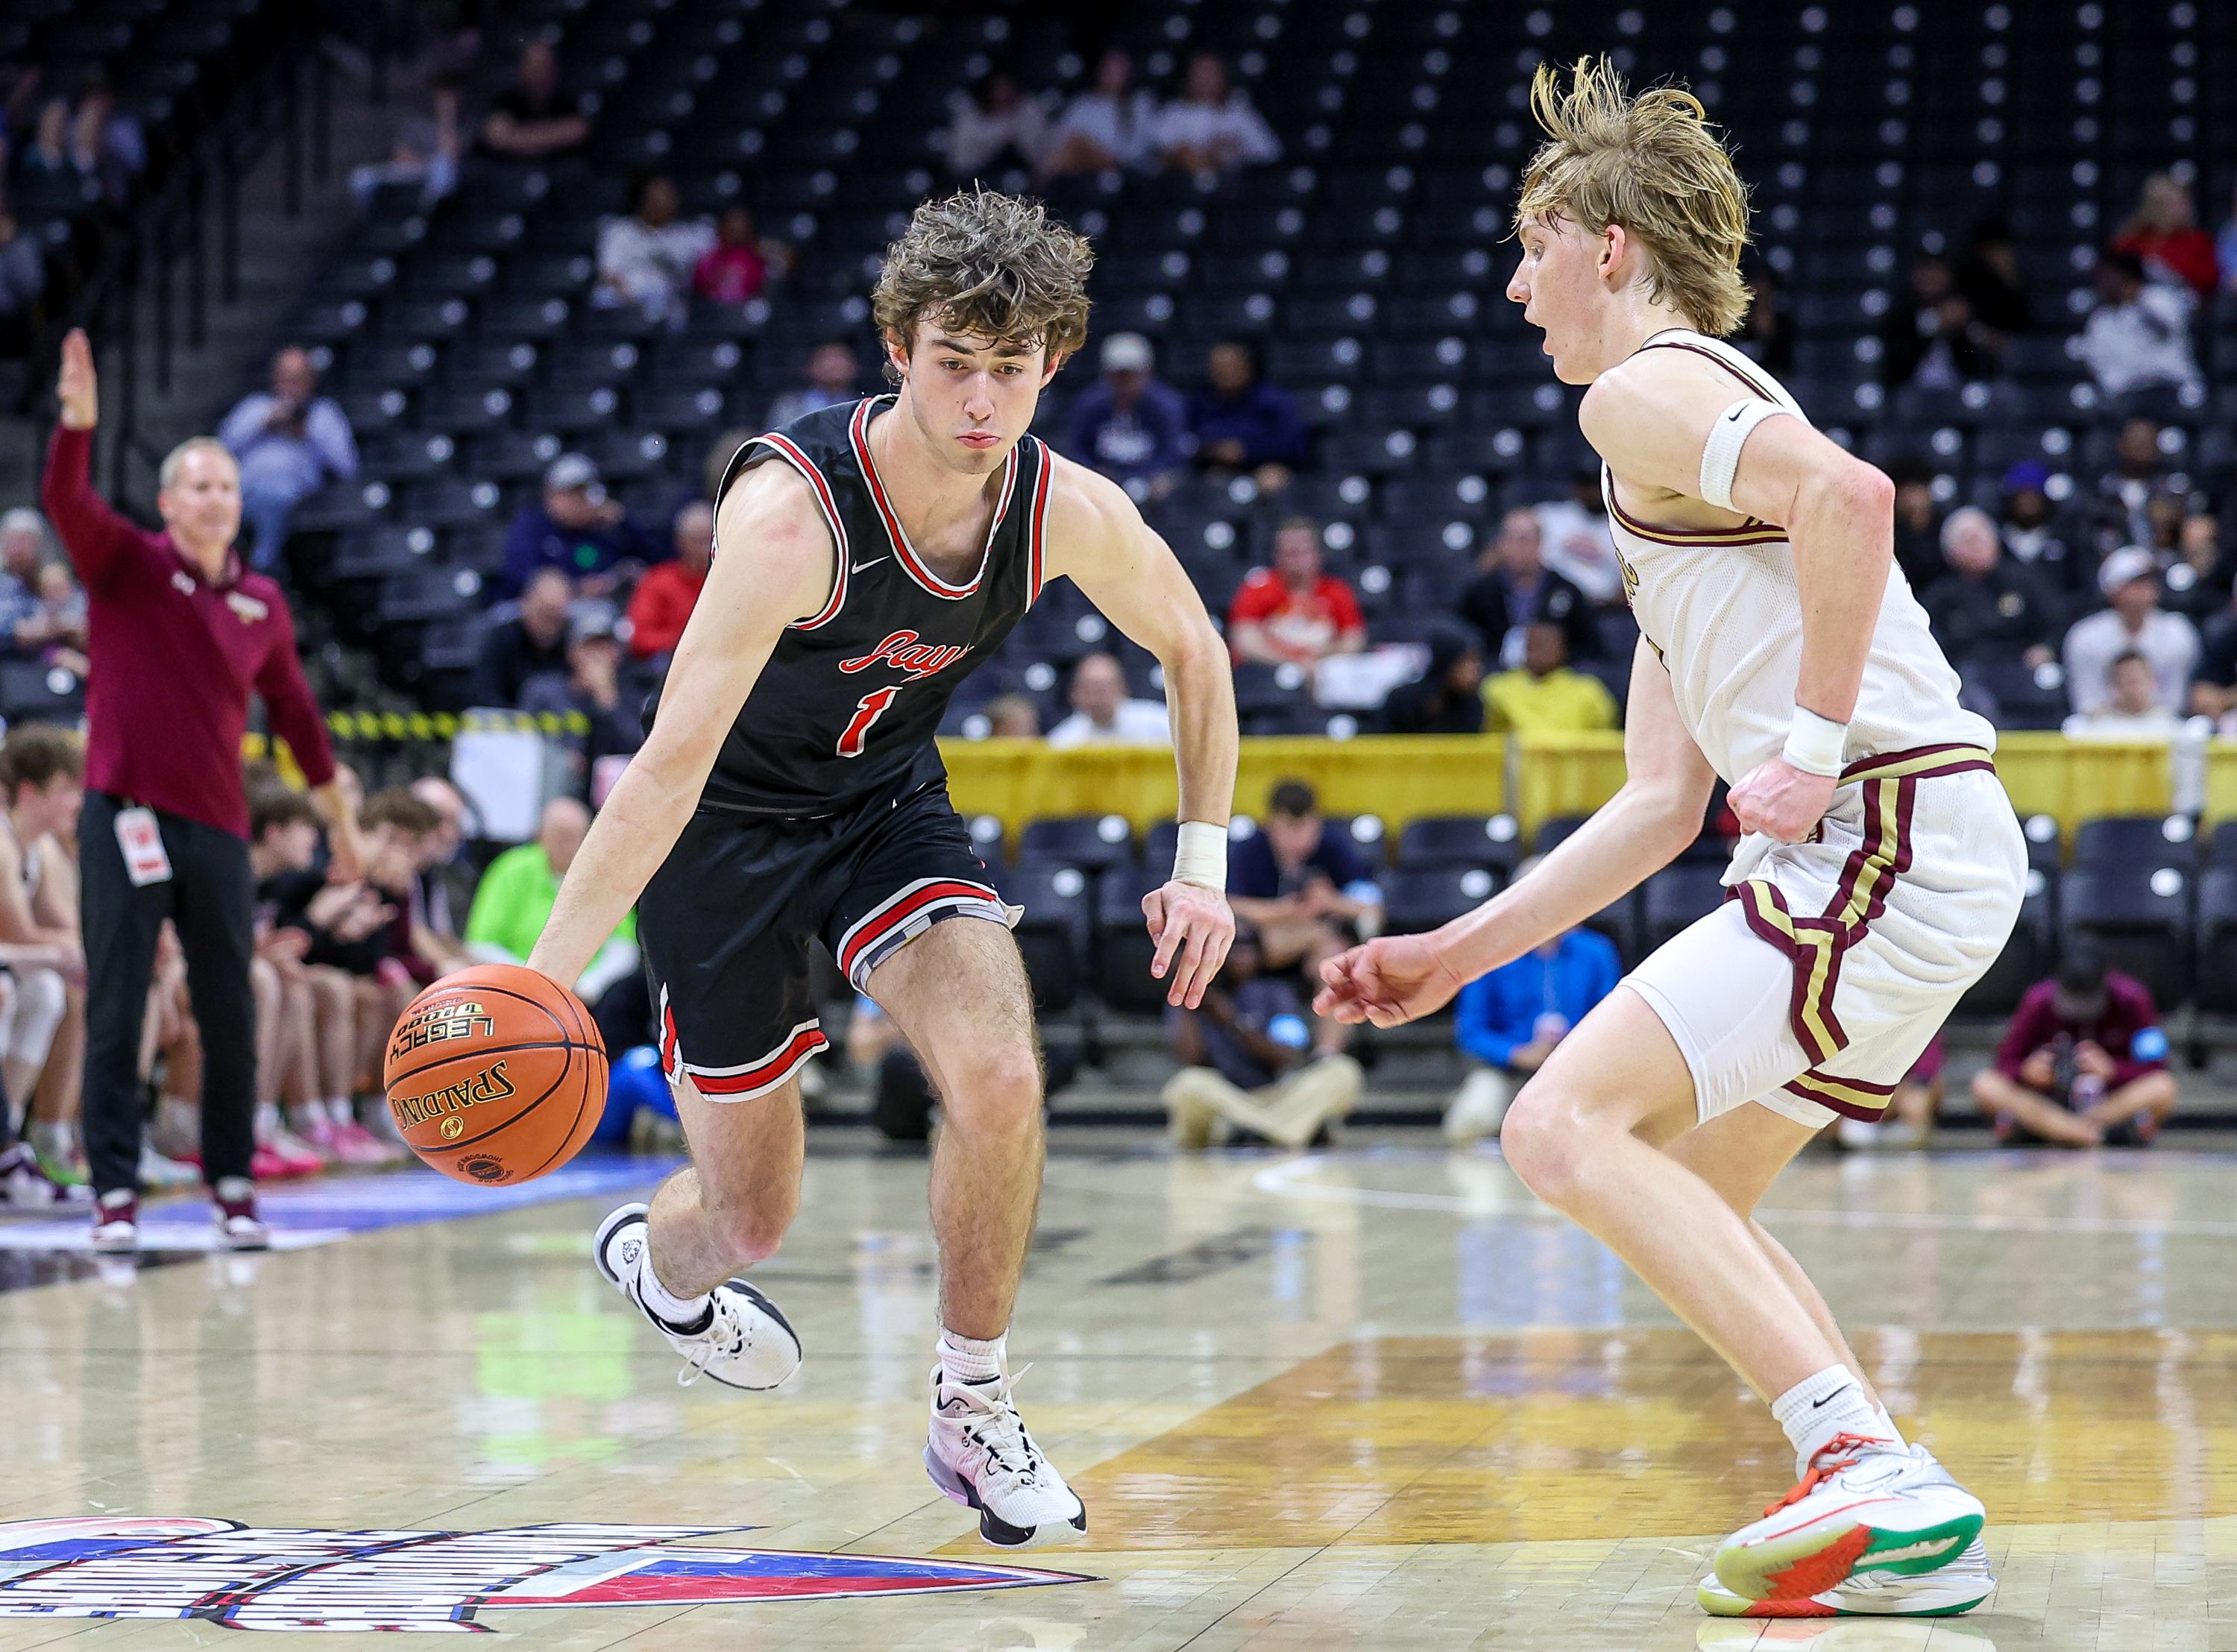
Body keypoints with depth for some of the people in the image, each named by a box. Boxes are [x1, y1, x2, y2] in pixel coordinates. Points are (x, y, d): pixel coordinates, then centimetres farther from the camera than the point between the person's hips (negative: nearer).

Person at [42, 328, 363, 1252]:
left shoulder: (262, 604, 11)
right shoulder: (128, 564, 1)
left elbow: (295, 713, 20)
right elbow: (64, 502, -18)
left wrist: (339, 819, 24)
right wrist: (79, 418, -36)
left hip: (219, 827, 3)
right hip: (126, 817, -3)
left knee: (230, 1019, 4)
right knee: (114, 1016, -5)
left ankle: (233, 1185, 16)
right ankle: (115, 1194, -2)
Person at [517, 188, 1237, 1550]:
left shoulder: (1068, 511, -19)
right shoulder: (794, 508, -35)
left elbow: (1192, 649, 2)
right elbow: (675, 761, -39)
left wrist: (1203, 863, -2)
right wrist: (544, 974, -45)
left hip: (887, 801, 4)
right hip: (728, 822, -4)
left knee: (1001, 1081, -22)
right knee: (752, 1218, 5)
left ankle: (976, 1415, -1)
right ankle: (656, 1259, 45)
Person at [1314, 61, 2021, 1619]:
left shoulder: (1646, 390, -3)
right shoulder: (1700, 425, 27)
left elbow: (1850, 493, -25)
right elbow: (1663, 802, 25)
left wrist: (1815, 750, -20)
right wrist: (1455, 954, 24)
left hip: (1889, 836, -10)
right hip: (1907, 852, 10)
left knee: (1567, 1127, -13)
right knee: (1675, 1191, 18)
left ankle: (1870, 1466, -21)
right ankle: (1907, 1527, 10)